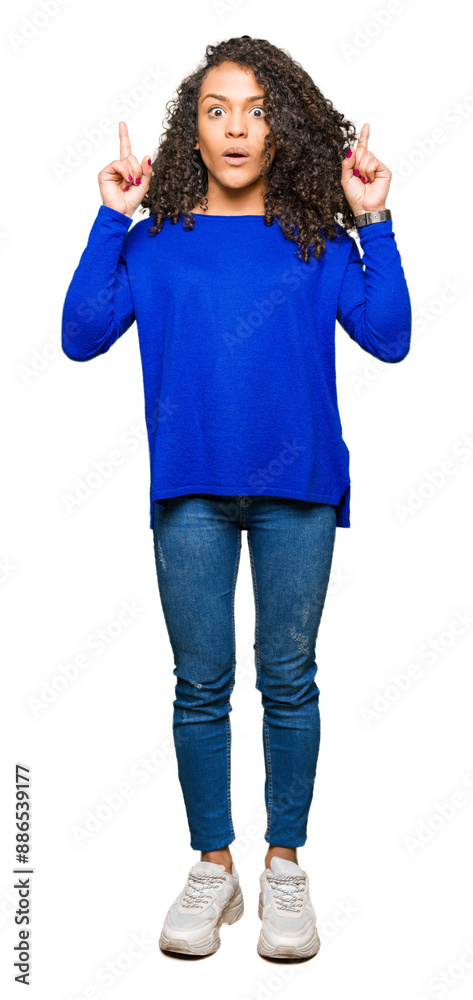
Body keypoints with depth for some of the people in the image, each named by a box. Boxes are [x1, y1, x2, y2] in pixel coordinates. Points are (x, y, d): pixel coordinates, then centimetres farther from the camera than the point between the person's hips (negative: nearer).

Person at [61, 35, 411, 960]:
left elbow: (389, 338, -2)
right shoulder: (157, 243, 9)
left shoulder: (318, 244, 9)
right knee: (201, 682, 5)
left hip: (297, 484, 0)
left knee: (287, 677, 6)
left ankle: (285, 866, 21)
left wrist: (374, 223, -4)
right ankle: (213, 866, 21)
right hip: (193, 486, 0)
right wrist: (111, 218, -2)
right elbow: (81, 337, -2)